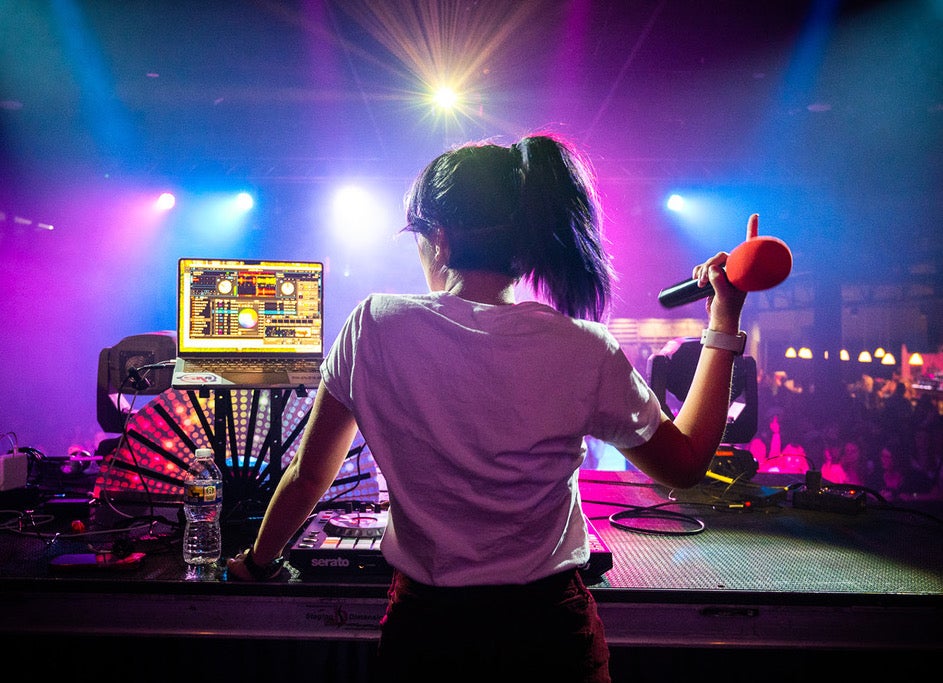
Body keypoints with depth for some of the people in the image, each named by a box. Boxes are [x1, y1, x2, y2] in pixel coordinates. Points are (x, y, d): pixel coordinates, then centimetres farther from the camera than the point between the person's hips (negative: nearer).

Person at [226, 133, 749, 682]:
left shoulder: (375, 327, -13)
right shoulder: (583, 351, -16)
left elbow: (310, 475, -3)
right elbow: (685, 464, -1)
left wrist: (257, 563, 16)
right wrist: (724, 326, 5)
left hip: (422, 632, 1)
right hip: (550, 634, 0)